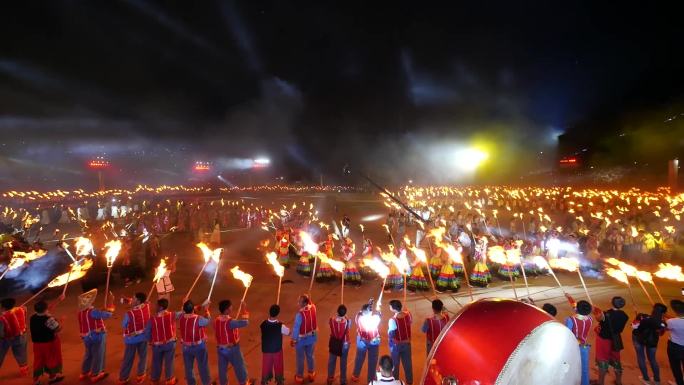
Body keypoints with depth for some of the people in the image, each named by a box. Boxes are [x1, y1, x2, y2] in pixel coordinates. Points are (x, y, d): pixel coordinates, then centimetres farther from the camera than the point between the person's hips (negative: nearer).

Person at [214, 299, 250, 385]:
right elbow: (245, 322, -33)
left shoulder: (216, 321, -7)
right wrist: (244, 311, -21)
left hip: (220, 348, 6)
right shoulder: (229, 322, -29)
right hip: (232, 349, -5)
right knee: (239, 366, 16)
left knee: (222, 368, 17)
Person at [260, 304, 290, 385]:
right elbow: (288, 332, -8)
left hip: (266, 350, 2)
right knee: (278, 367, 20)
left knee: (266, 367, 21)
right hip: (277, 350, -2)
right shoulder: (280, 326, -27)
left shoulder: (263, 324, -19)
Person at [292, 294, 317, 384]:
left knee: (300, 358, 16)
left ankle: (299, 376, 33)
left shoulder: (300, 314, -32)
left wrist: (293, 339, -8)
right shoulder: (313, 308, -17)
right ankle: (311, 374, 40)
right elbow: (310, 303, 11)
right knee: (310, 356, 24)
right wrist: (307, 298, -5)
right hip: (311, 337, 5)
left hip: (301, 339, -5)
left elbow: (296, 328, -21)